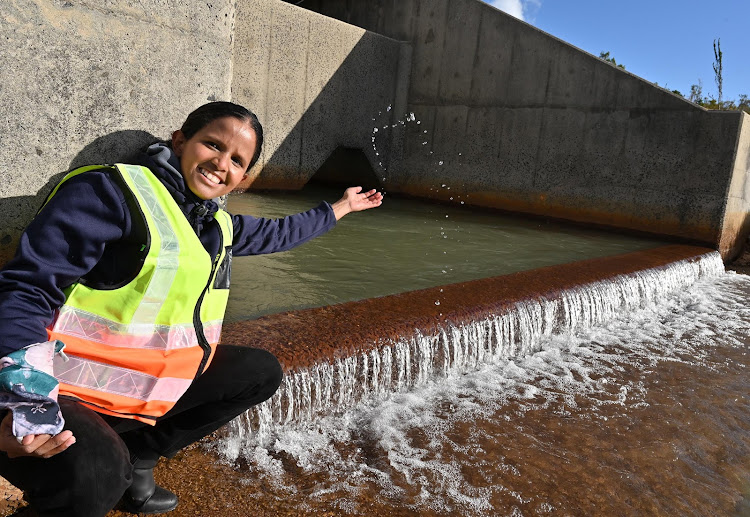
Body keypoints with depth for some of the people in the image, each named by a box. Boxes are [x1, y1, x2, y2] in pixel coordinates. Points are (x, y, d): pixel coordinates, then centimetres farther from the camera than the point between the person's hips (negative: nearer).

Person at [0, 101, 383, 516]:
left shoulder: (219, 227, 9)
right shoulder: (110, 190, -17)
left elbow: (276, 233, 27)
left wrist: (342, 208, 36)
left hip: (149, 384, 9)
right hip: (60, 392, -8)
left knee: (262, 372, 12)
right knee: (92, 476, -38)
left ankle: (136, 457, 13)